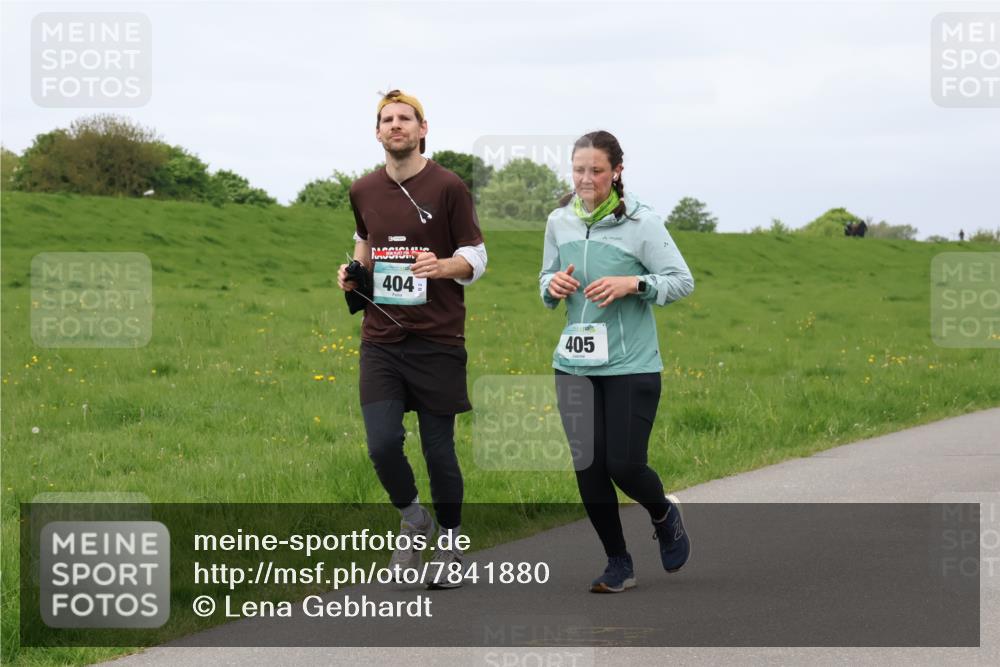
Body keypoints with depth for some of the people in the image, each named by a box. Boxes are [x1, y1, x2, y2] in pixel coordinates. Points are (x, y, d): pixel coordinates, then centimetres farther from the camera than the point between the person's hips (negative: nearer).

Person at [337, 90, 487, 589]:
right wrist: (354, 271, 8)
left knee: (438, 448, 1)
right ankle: (413, 522, 18)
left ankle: (449, 543, 20)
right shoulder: (363, 192, 9)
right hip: (380, 341, 3)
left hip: (437, 340, -3)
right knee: (382, 444, -9)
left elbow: (476, 258, -1)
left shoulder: (447, 187, -4)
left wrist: (443, 266, -22)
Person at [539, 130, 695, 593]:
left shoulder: (641, 223, -8)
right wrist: (553, 285, -5)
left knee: (625, 465, -5)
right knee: (588, 468, 1)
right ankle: (618, 563, 18)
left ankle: (665, 516, 30)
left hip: (632, 365, -4)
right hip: (575, 364, 4)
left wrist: (633, 284, -20)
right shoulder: (559, 222, 5)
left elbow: (682, 281, -5)